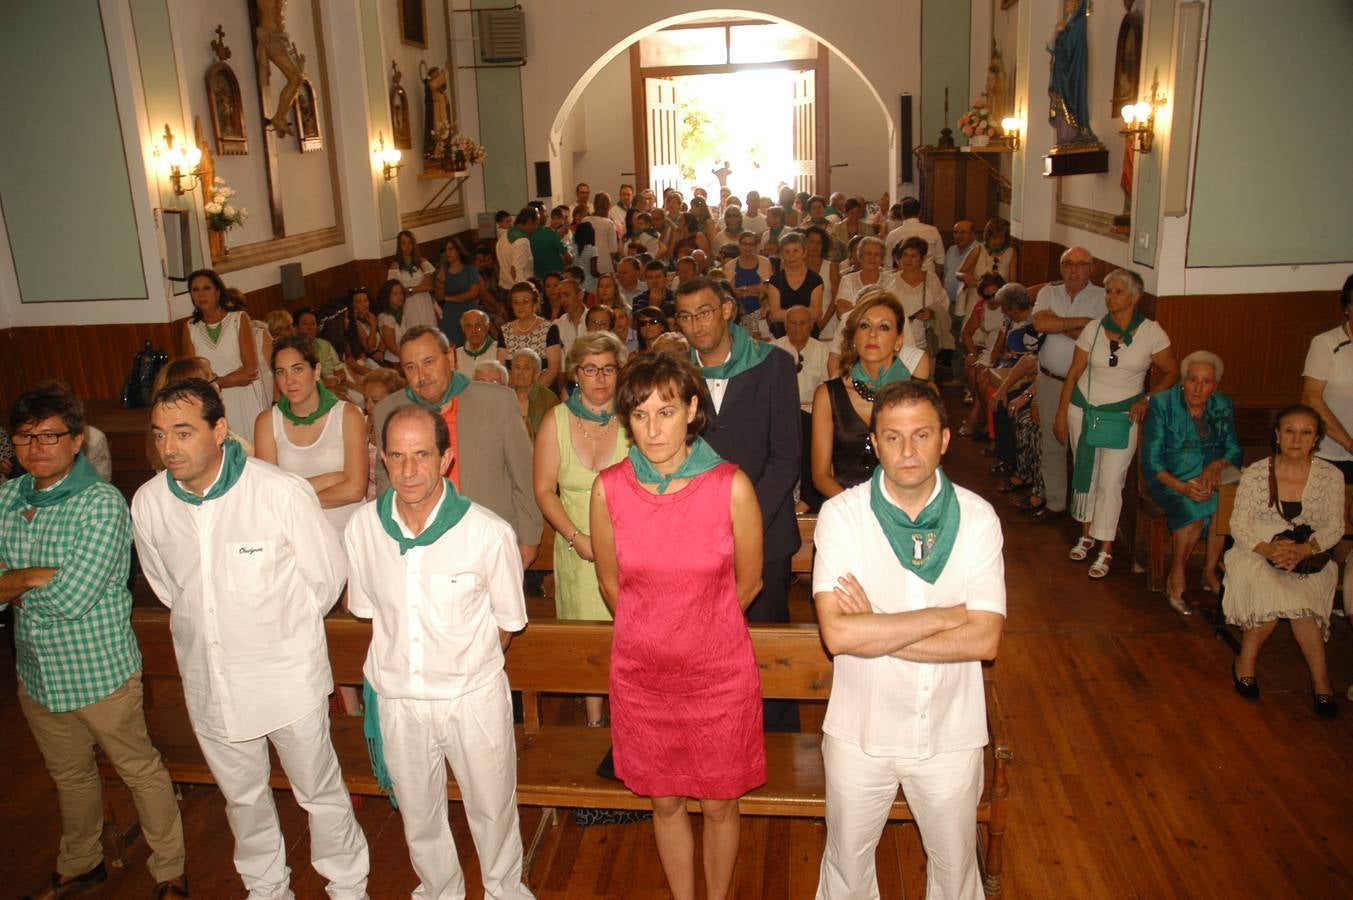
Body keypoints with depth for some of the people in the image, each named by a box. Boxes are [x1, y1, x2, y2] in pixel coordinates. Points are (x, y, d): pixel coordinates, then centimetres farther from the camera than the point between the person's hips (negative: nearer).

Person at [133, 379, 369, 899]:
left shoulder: (282, 491, -22)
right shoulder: (147, 504, -9)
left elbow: (328, 576, -8)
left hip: (288, 676, -4)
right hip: (208, 683, 4)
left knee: (320, 791, 12)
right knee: (242, 796, 24)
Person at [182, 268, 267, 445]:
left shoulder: (239, 319, 0)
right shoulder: (190, 327, 7)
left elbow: (251, 368, -7)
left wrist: (216, 382, -7)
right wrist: (235, 377, -10)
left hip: (245, 400, -2)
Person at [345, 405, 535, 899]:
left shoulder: (489, 533, -22)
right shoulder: (362, 528, -12)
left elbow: (508, 621, -6)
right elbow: (365, 608, 6)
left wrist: (467, 667, 2)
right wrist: (404, 663, 5)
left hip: (474, 698, -3)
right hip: (397, 697, 3)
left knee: (492, 808, 17)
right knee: (418, 813, 23)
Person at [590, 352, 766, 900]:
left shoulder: (731, 487, -17)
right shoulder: (609, 489, -11)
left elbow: (747, 582, -1)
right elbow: (610, 582, 5)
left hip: (718, 674, -1)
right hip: (641, 675, 2)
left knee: (718, 805, 15)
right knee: (665, 803, 18)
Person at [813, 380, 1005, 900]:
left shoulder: (976, 517, -10)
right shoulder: (841, 515, -15)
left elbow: (984, 639, -18)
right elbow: (837, 632, -25)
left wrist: (873, 632, -22)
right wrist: (944, 615, -22)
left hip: (950, 733, 1)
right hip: (860, 731, -1)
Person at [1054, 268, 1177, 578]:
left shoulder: (1151, 333, -7)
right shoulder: (1093, 330, -2)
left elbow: (1171, 373, 2)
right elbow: (1074, 373, 2)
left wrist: (1147, 399, -11)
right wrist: (1061, 414, 1)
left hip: (1122, 416, -3)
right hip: (1084, 410, 3)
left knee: (1110, 482, -3)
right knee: (1085, 474, 13)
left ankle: (1105, 551, 6)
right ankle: (1086, 535, 30)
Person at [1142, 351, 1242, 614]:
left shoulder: (1223, 406, 6)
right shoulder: (1162, 404, -6)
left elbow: (1234, 452, 9)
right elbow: (1151, 461, -10)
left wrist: (1217, 465, -16)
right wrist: (1182, 487, -25)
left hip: (1209, 479, 4)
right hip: (1169, 481, -3)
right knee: (1193, 510, -33)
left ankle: (1210, 572, -10)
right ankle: (1176, 580, -15)